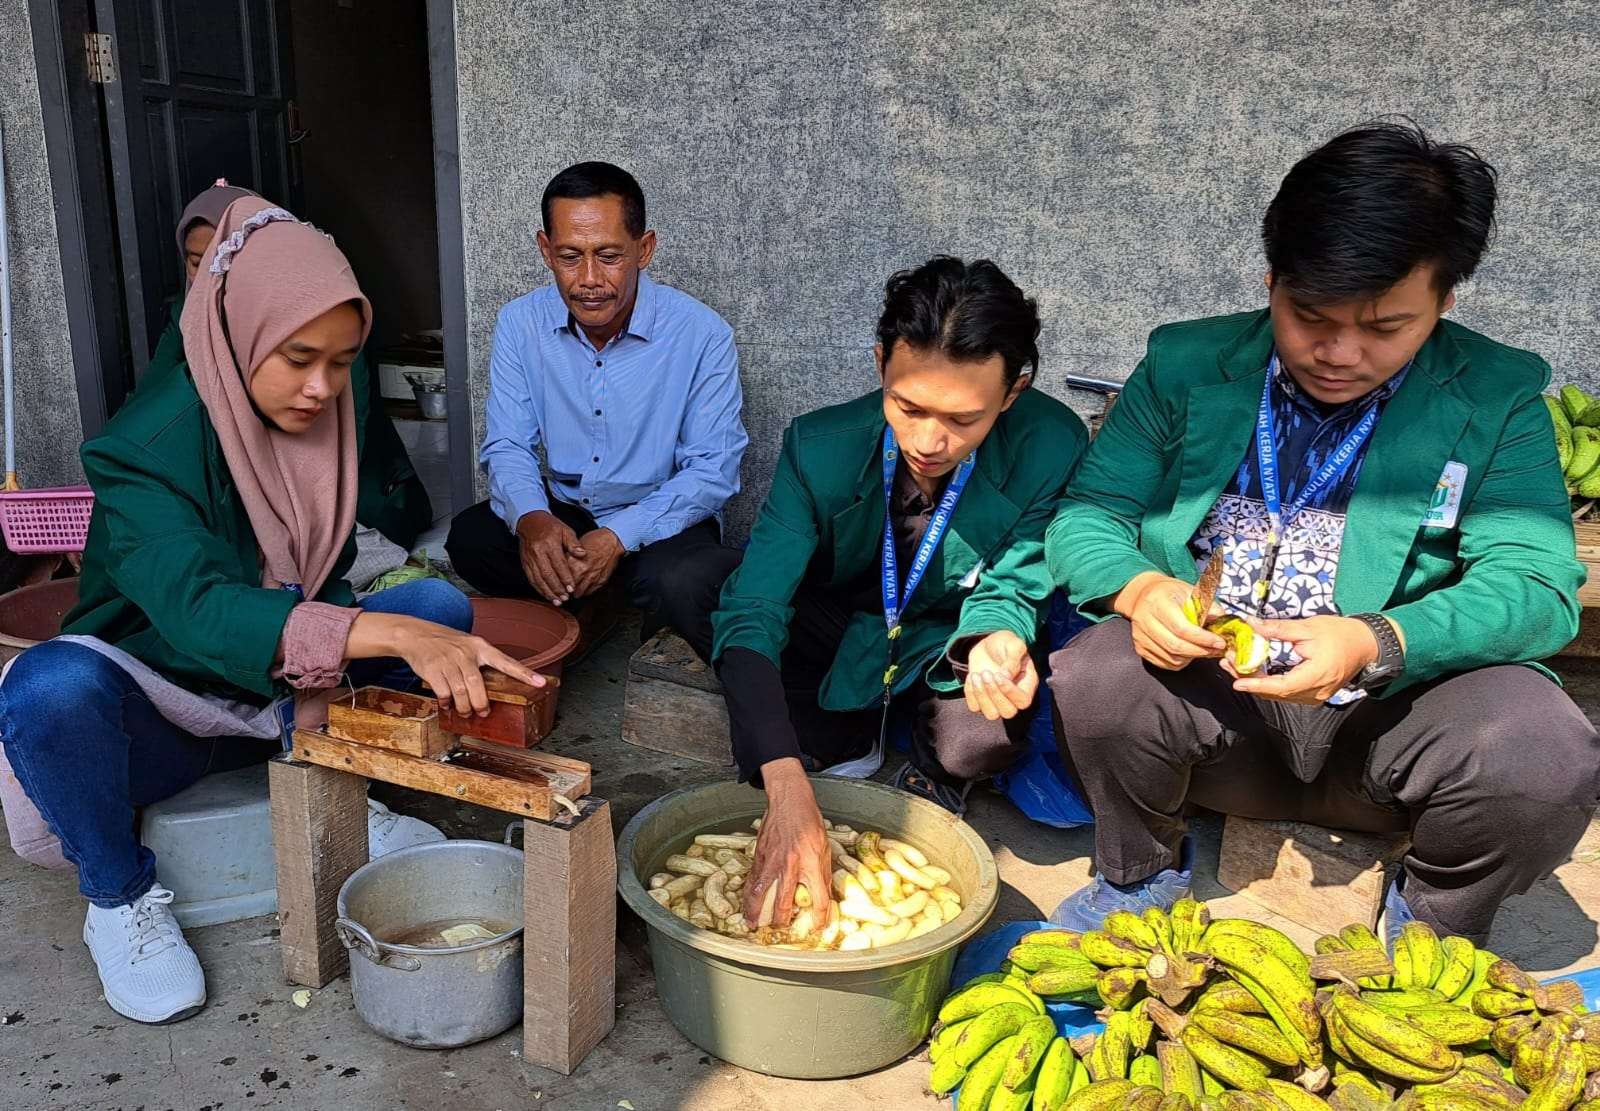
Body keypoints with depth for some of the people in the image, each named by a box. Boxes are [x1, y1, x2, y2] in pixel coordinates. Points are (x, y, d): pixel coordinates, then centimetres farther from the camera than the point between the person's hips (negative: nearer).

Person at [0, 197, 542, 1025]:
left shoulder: (327, 417, -6)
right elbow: (196, 611, -42)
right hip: (158, 714, -4)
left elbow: (326, 579, 2)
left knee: (438, 606, -12)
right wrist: (387, 634, -54)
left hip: (282, 700, 5)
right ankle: (120, 897, -9)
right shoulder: (148, 445, -25)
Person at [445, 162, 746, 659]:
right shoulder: (520, 323, -5)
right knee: (470, 538, -24)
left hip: (662, 520, -2)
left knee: (679, 584, -34)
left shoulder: (702, 335, -16)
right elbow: (508, 446, -3)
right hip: (560, 512, 3)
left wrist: (618, 538, -29)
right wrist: (531, 519, -27)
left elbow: (713, 469, -15)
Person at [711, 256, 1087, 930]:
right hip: (836, 644, 0)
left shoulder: (1051, 450, -27)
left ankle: (929, 786, 7)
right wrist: (788, 791, -46)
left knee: (983, 741, -31)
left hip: (946, 648, 1)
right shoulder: (820, 447, -28)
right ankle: (856, 751, 16)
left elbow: (1010, 587, -14)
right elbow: (749, 615, -32)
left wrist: (999, 639, -42)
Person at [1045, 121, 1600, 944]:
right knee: (1096, 682, -30)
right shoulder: (1186, 365, 0)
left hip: (1392, 714, 0)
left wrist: (1376, 644, -29)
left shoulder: (1498, 398, -1)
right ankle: (1140, 874, 5)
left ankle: (1434, 925, 7)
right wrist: (1139, 589, -24)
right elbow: (1086, 517, 0)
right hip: (1209, 696, 0)